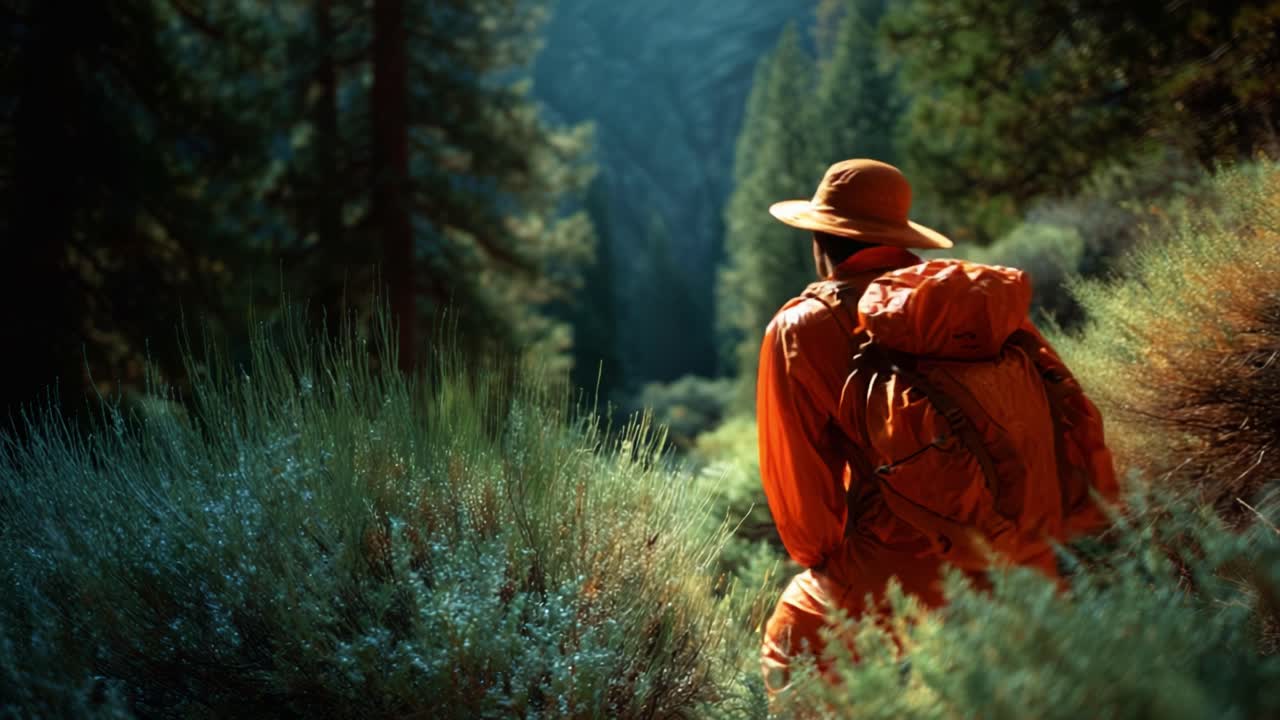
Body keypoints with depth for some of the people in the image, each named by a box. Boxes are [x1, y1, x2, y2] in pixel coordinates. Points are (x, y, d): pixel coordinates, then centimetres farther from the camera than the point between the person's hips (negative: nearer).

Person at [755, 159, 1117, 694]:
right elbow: (1079, 423, 9)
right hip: (1030, 583, 5)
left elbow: (796, 481, -2)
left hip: (898, 591, -4)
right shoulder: (991, 303, 8)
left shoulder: (803, 329, -4)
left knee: (789, 655, 21)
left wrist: (827, 564, 15)